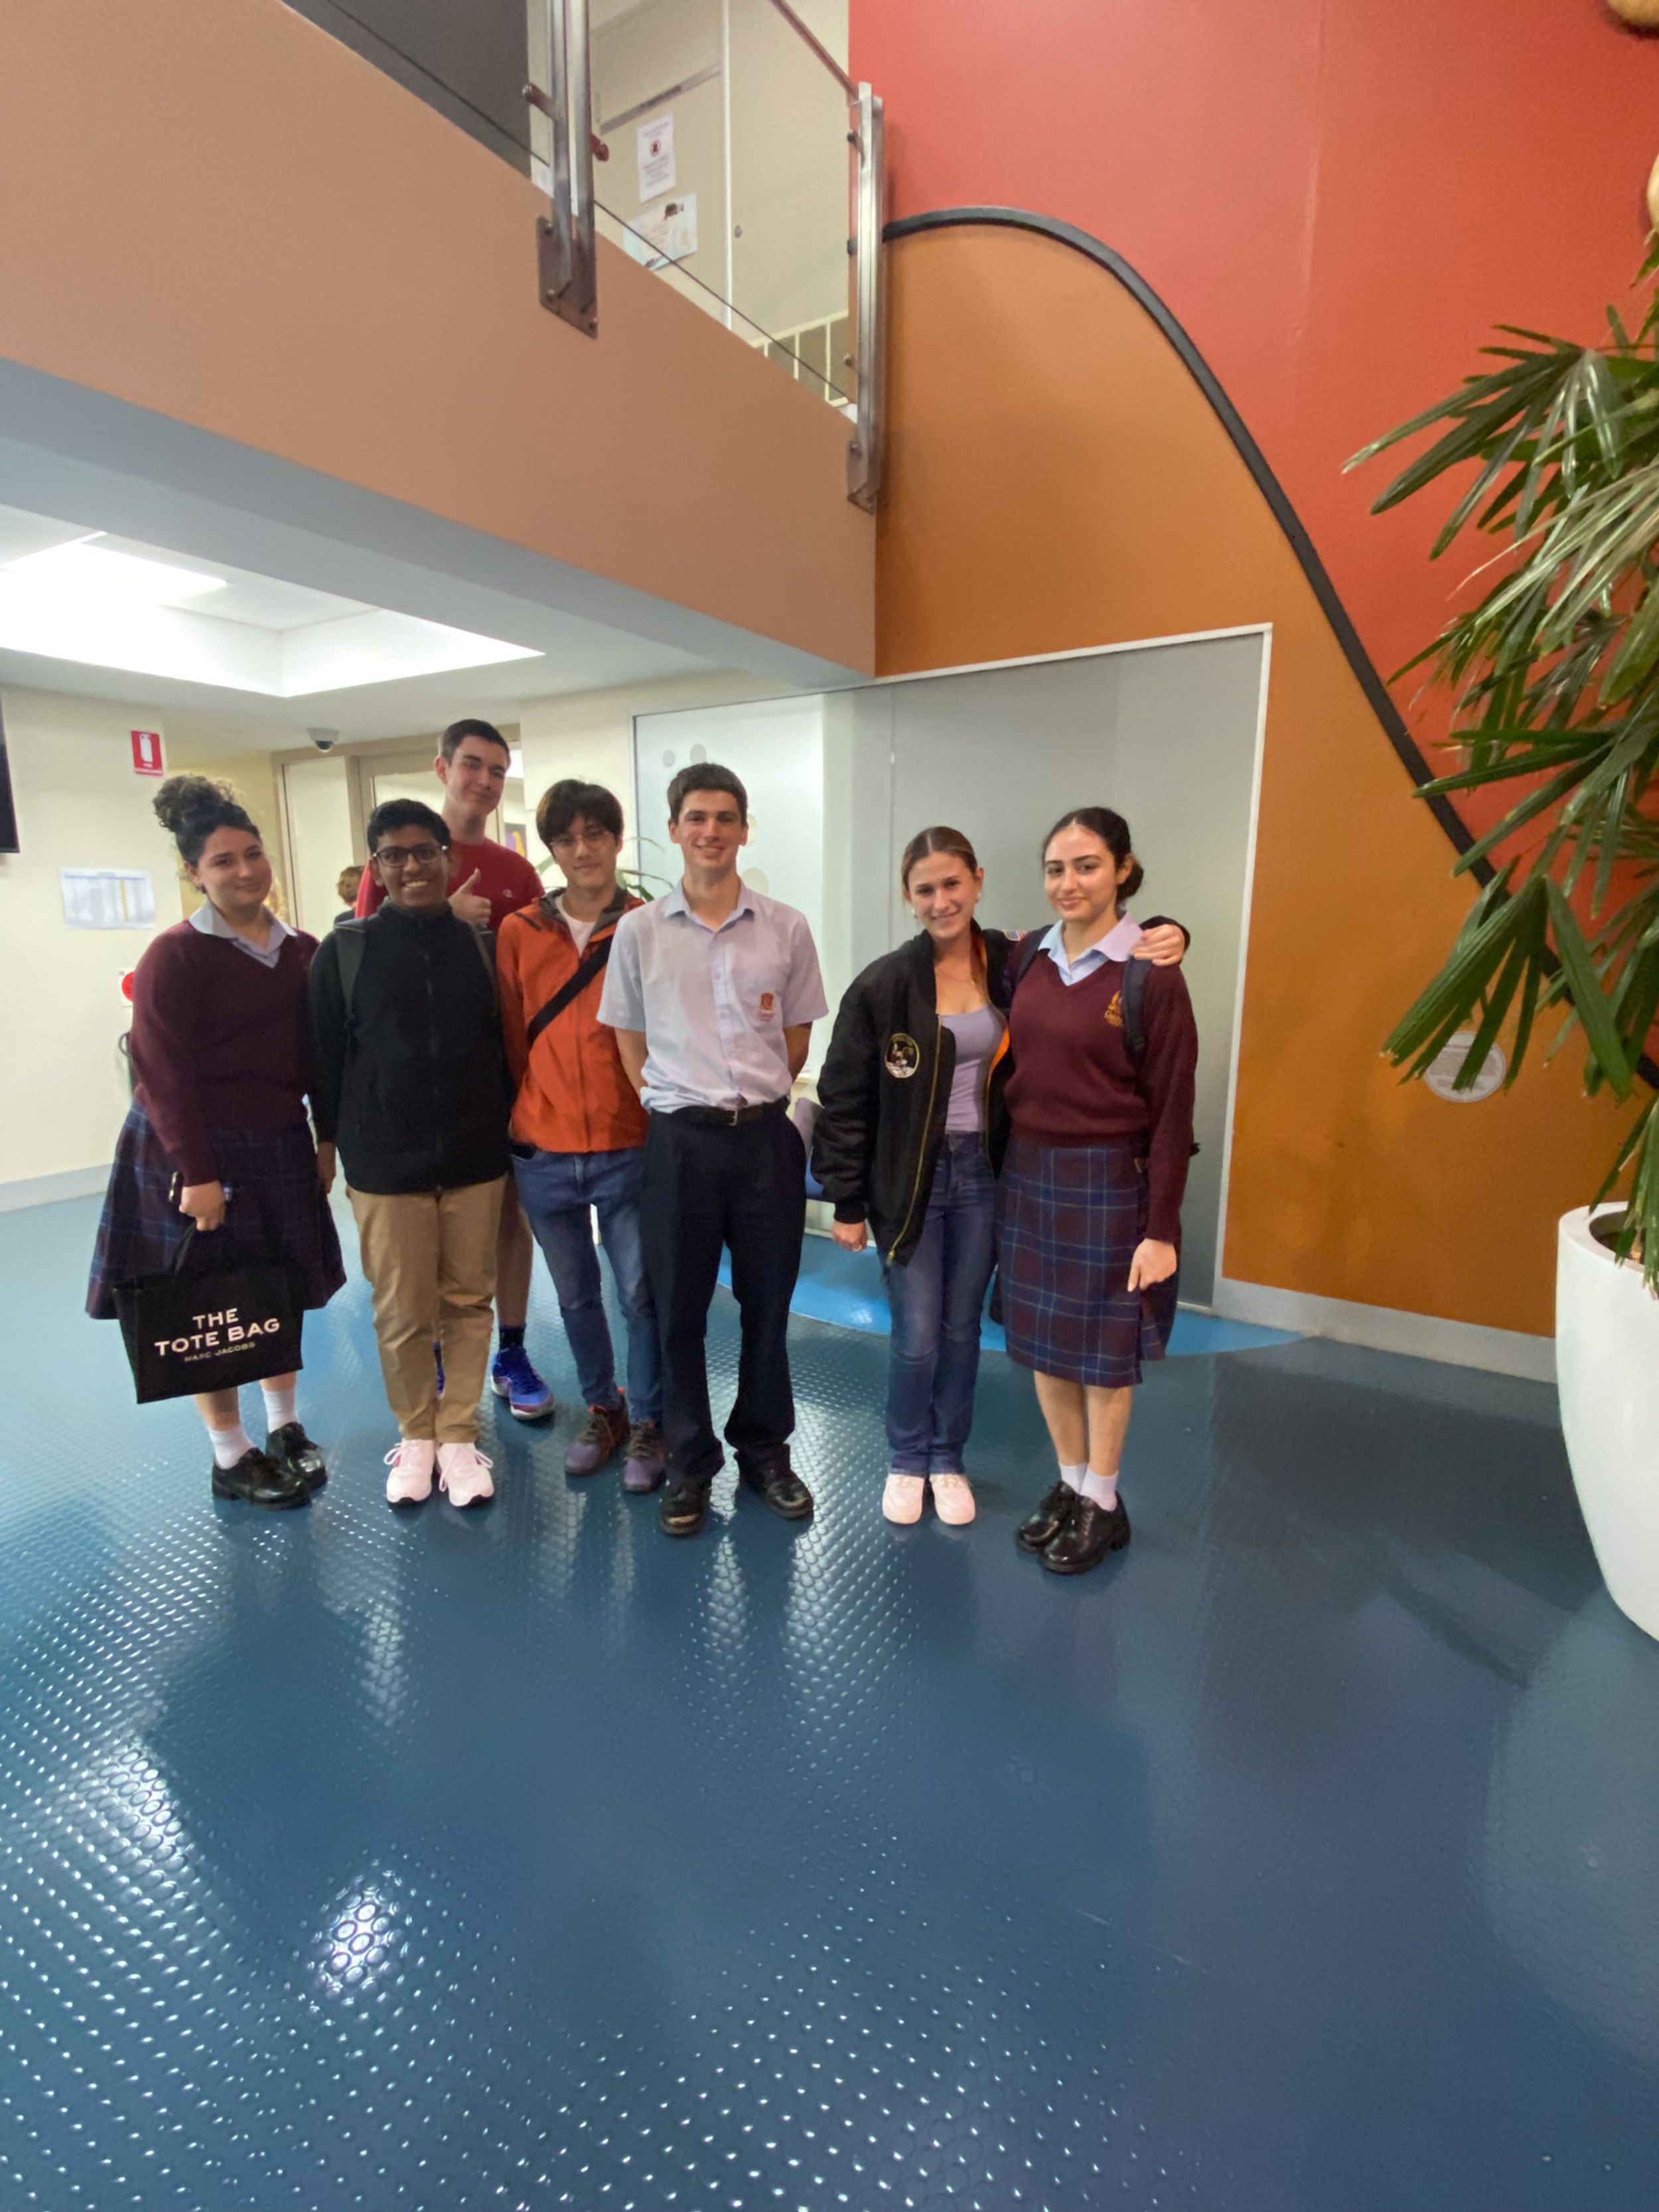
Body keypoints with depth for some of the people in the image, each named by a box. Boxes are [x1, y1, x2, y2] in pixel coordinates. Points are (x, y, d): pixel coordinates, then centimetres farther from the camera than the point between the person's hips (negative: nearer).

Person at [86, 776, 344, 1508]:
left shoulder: (302, 951, 4)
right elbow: (162, 1072, -14)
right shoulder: (176, 955, -11)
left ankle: (285, 1430, 31)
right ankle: (231, 1457, 21)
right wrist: (196, 1174, -17)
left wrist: (328, 1139, 6)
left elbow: (319, 1055, 8)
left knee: (285, 1290, 13)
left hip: (280, 1144, 5)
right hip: (195, 1152, -5)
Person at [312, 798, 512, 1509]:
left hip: (476, 1160, 2)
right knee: (402, 1312, 6)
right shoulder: (344, 950, 1)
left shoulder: (481, 946, 5)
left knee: (468, 1302, 8)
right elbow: (327, 1059, 5)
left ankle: (458, 1436, 24)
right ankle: (416, 1434, 28)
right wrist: (335, 1143, 6)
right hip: (385, 1166, -1)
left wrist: (507, 1132, 10)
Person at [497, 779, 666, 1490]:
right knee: (577, 1297, 16)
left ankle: (647, 1424, 26)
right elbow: (511, 1039, 8)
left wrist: (660, 1120, -4)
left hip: (629, 1150, -3)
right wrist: (531, 1117, 7)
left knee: (640, 1296, 4)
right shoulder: (518, 933, 3)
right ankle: (603, 1411, 37)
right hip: (544, 1155, 3)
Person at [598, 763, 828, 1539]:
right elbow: (628, 1041, 8)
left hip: (766, 1136, 1)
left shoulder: (785, 927, 3)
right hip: (679, 1139, 0)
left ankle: (764, 1451, 32)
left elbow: (796, 1036, 11)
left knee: (767, 1305, 11)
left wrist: (759, 1099, 6)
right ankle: (690, 1462, 28)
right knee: (678, 1309, 8)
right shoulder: (639, 930, 2)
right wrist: (667, 1105, 2)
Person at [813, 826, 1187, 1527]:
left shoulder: (1015, 964, -2)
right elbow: (843, 1100, -6)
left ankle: (948, 1460, 36)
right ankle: (907, 1462, 31)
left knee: (961, 1329, 14)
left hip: (982, 1173, 3)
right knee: (917, 1337, 4)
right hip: (908, 1178, -2)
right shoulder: (883, 984, -10)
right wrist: (847, 1203, -5)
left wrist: (1162, 935, -14)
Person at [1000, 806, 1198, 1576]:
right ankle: (1069, 1486, 34)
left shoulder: (1150, 975, -12)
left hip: (1108, 1181, -5)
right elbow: (1017, 1067, 9)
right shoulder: (1029, 959, 3)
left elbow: (1172, 1109, -11)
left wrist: (1162, 1228, -12)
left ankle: (1103, 1504, 30)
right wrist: (1010, 1162, 4)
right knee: (1043, 1341, 14)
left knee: (1103, 1347, 9)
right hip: (1028, 1174, 5)